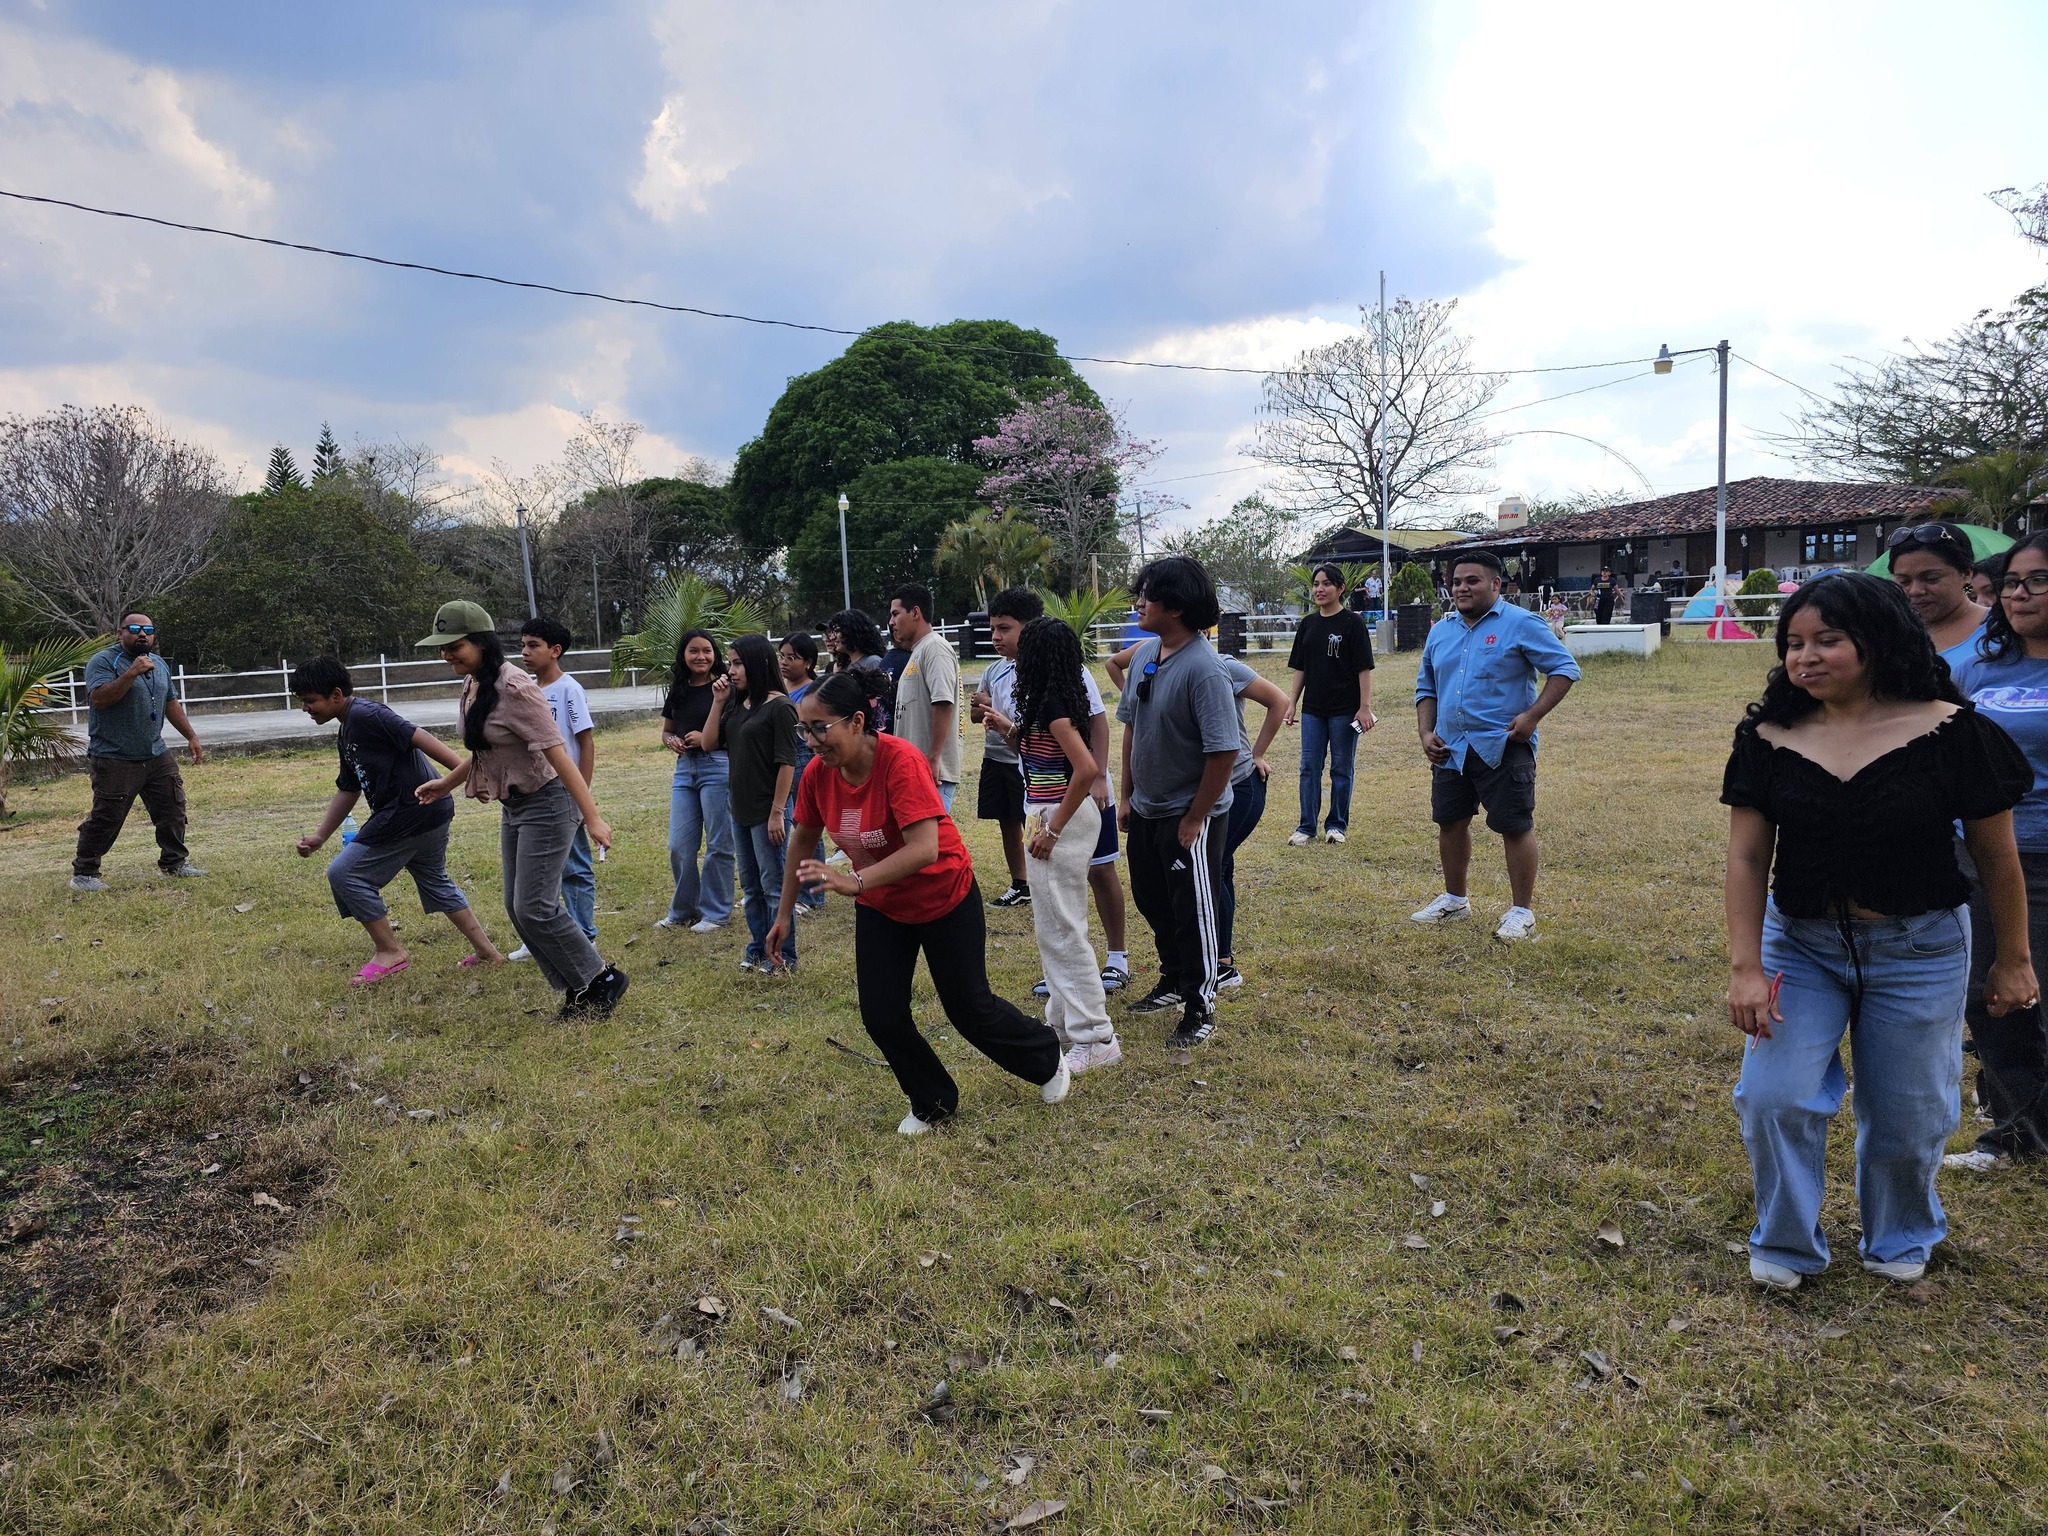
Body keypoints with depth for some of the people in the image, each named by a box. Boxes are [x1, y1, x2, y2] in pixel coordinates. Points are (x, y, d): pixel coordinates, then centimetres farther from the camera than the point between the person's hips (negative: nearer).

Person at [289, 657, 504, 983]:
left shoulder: (365, 714, -13)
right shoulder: (346, 735, 18)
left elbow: (420, 738, -23)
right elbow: (348, 790, 25)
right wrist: (319, 836, 23)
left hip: (408, 814, -11)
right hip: (431, 813, 11)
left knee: (344, 873, -2)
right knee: (434, 882, 24)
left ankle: (389, 952, 7)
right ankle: (486, 951, 29)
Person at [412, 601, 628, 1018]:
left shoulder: (515, 689, -22)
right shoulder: (472, 686, 6)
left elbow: (557, 753, -25)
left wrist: (592, 818, -27)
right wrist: (445, 783, 32)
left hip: (546, 804, -10)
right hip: (513, 807, 10)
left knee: (534, 908, -10)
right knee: (517, 908, 9)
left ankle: (602, 979, 6)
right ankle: (578, 988, 19)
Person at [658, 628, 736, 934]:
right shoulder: (678, 691, 11)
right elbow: (666, 731, 21)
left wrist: (708, 739, -21)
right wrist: (671, 741, -1)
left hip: (717, 767, -6)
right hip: (684, 769, 6)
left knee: (718, 844, 2)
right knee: (678, 846, 8)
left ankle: (715, 912, 15)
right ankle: (682, 910, 25)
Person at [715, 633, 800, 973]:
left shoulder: (778, 706, -13)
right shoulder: (736, 705, 9)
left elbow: (786, 762, -16)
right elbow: (709, 742, 6)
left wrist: (777, 813, -18)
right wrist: (718, 702, -2)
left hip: (767, 810, -8)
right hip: (740, 809, 8)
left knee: (774, 885, 0)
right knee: (751, 885, 16)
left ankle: (783, 954, 10)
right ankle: (758, 947, 27)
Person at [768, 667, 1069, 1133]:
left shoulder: (901, 760, -32)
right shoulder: (817, 774, -14)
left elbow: (925, 848, -41)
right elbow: (803, 842, 4)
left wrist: (855, 881, -50)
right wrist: (784, 913, 9)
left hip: (946, 899, -5)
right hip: (880, 907, 5)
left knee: (969, 1008, 8)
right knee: (881, 1016, -1)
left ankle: (1049, 1062, 38)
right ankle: (934, 1103, 26)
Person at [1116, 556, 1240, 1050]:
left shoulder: (1203, 670, -24)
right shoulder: (1144, 654, 1)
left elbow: (1223, 752, -24)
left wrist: (1194, 820, -18)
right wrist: (1127, 796, 12)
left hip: (1189, 815, -8)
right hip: (1146, 808, 8)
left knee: (1193, 912, 4)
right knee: (1150, 899, 21)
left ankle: (1199, 1009, 20)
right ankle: (1174, 980, 43)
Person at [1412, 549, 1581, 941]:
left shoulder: (1520, 624, -7)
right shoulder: (1441, 630, 12)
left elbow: (1564, 669, -9)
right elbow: (1426, 687, 20)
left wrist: (1532, 715, -18)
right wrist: (1426, 733, 7)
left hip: (1503, 748, -6)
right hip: (1450, 749, 6)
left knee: (1515, 827, -2)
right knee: (1450, 822, 13)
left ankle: (1521, 911, 10)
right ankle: (1455, 900, 30)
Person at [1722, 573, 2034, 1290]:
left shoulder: (1948, 732, -13)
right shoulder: (1769, 738, -8)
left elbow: (1996, 855, -3)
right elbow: (1747, 858, -7)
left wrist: (2014, 958, 5)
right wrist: (1746, 967, -12)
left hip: (1919, 952, -1)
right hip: (1801, 944, 1)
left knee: (1907, 1115, 11)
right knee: (1773, 1096, -7)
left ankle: (1901, 1239, 42)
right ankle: (1785, 1246, 19)